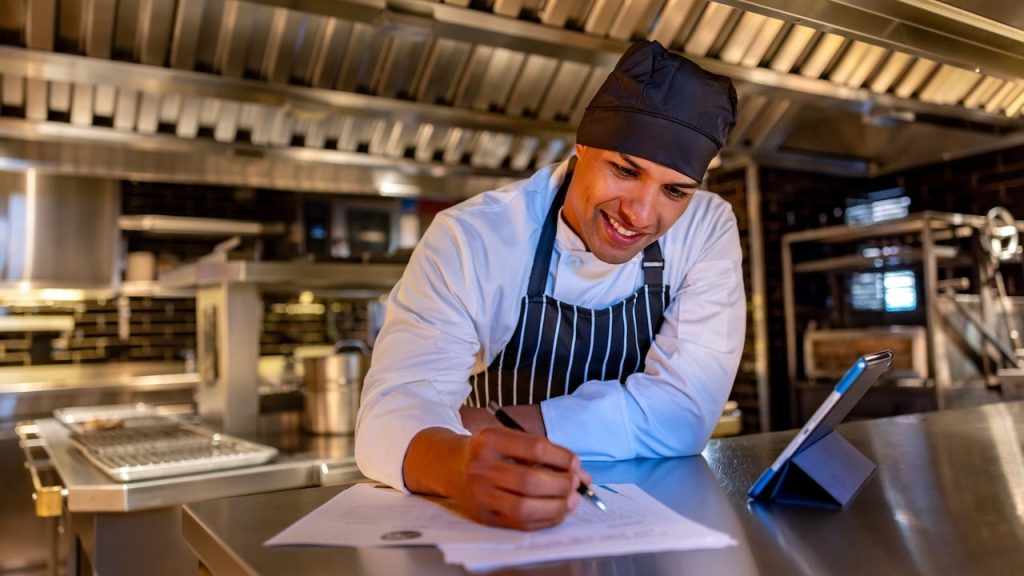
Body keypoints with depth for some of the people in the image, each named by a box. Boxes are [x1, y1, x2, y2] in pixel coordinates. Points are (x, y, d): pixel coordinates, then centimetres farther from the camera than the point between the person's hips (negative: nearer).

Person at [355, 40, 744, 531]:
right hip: (496, 523, 0)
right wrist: (458, 464, -48)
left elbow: (685, 413, -19)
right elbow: (392, 413, -24)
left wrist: (476, 422, -20)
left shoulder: (708, 230, -10)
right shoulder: (469, 239, -15)